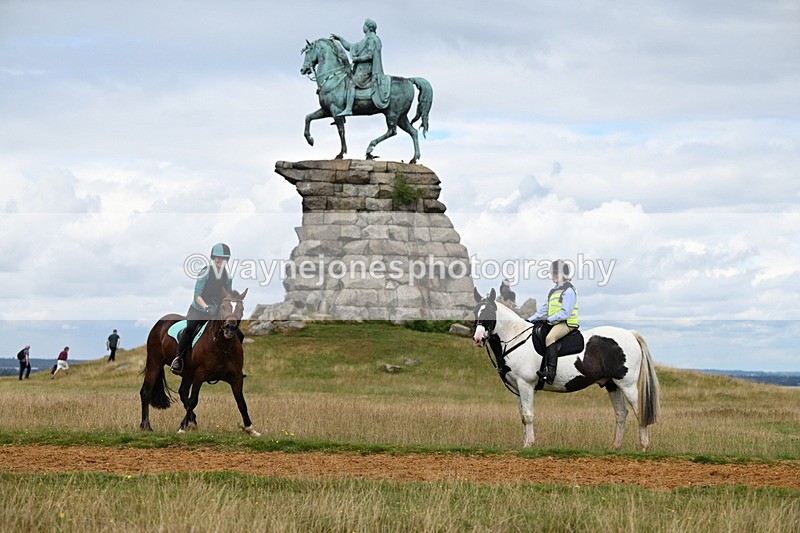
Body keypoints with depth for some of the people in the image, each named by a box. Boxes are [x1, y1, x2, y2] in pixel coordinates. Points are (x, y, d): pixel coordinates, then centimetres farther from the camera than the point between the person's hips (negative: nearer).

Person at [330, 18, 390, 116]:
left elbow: (370, 55, -17)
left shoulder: (372, 39, -6)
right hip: (360, 68, 11)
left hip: (366, 69, -11)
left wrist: (357, 59, -12)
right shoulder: (365, 40, 24)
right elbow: (350, 47, 30)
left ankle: (348, 109, -37)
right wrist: (339, 38, 27)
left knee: (351, 82, -27)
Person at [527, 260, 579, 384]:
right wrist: (530, 320, 14)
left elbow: (565, 313, -17)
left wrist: (550, 319, -22)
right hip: (553, 323, 11)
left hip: (566, 323, -10)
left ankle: (551, 371, -43)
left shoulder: (568, 290, -8)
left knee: (549, 338, -34)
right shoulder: (553, 291, 22)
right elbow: (544, 309, 24)